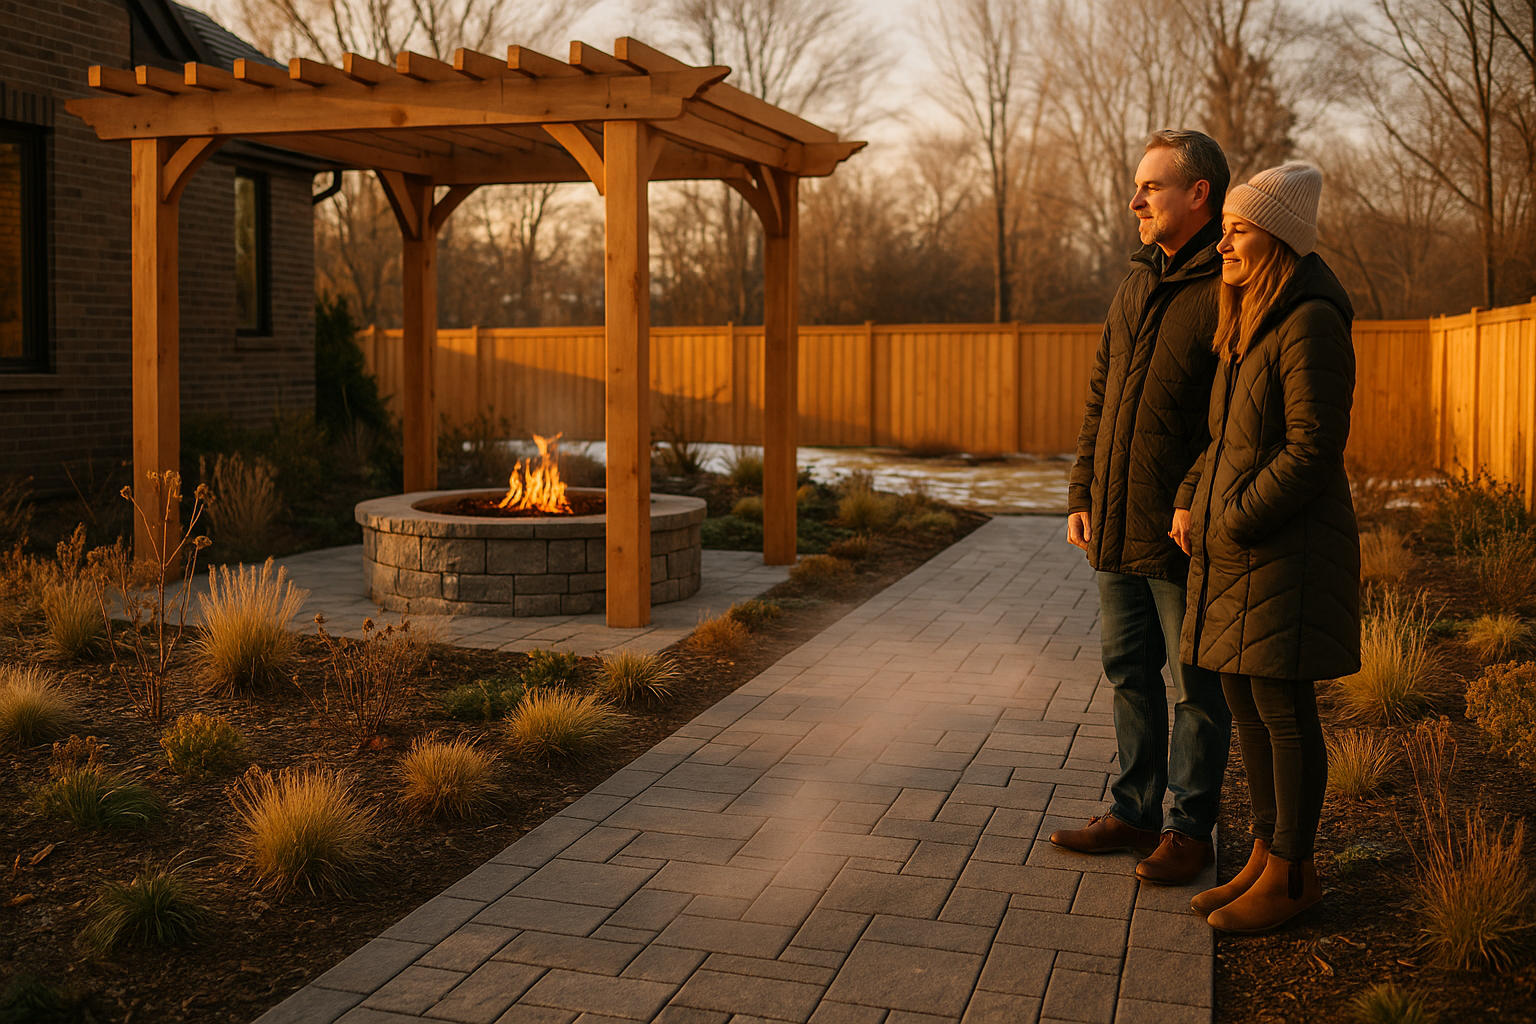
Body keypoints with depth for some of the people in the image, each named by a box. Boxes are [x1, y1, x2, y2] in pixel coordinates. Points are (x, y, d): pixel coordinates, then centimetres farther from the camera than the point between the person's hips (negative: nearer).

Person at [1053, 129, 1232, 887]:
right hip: (1117, 527, 8)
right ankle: (1134, 812, 29)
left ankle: (1190, 828, 19)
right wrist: (1083, 494, 13)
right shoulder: (1137, 284, 13)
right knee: (1129, 673, 16)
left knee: (1196, 686, 6)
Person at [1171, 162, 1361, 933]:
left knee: (1282, 708, -1)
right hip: (1233, 548, 9)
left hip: (1287, 550, -9)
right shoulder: (1247, 326, 13)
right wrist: (1190, 504, 7)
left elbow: (1314, 449, -19)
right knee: (1245, 704, 12)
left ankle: (1292, 874, 11)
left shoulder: (1311, 326, -15)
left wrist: (1233, 524, -16)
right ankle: (1266, 857, 23)